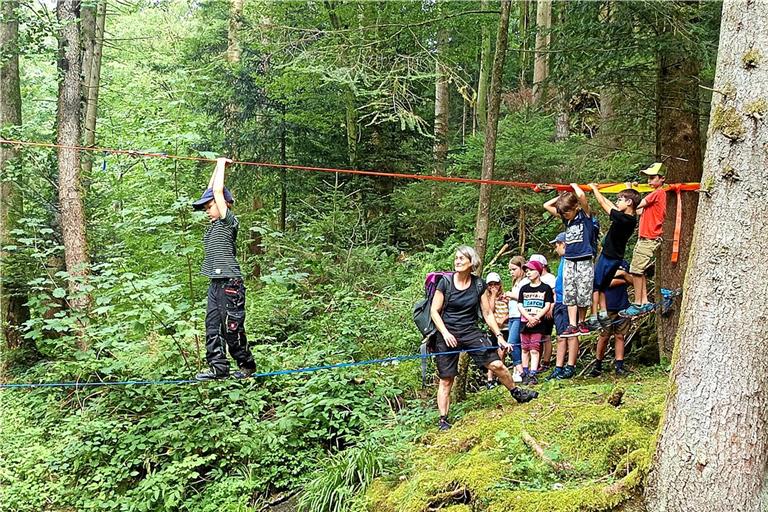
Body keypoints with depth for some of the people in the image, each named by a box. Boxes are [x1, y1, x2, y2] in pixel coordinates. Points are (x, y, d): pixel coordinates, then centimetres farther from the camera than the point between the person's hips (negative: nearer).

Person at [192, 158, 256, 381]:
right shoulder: (214, 224, 15)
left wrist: (222, 165, -1)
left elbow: (218, 191, -11)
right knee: (212, 327, 5)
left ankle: (247, 365, 12)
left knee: (232, 328, -3)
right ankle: (218, 367, 8)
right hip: (215, 283, 9)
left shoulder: (229, 221, -7)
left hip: (230, 283, -9)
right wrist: (218, 166, 22)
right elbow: (212, 192, 21)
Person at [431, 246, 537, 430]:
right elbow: (434, 311, -6)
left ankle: (517, 393, 19)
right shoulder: (445, 282, -7)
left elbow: (487, 313, 7)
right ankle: (443, 420, 12)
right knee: (446, 380, 2)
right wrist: (445, 333, -16)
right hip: (447, 334, -2)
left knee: (496, 364, -7)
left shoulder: (479, 284, 1)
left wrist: (499, 335, 1)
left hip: (471, 332, 2)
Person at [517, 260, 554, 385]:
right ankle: (525, 374, 14)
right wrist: (529, 317, -12)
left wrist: (536, 318, -15)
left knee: (534, 349, -7)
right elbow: (519, 305, 4)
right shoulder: (524, 288, 11)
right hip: (525, 322, 4)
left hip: (538, 324, -4)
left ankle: (532, 375, -10)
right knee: (525, 349, 7)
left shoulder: (545, 288, 2)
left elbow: (547, 306, -4)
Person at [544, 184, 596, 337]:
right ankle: (572, 326, 2)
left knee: (583, 295, 0)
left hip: (584, 262, -5)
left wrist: (574, 186, -6)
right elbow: (546, 205, 16)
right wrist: (562, 195, 10)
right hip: (569, 262, 5)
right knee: (569, 295, 1)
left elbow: (581, 196, -24)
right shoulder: (566, 218, 10)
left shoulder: (585, 215, -6)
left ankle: (581, 323, 16)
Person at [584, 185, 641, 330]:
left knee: (594, 286, -2)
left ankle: (593, 320, -2)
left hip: (608, 257, -9)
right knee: (601, 287, 19)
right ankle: (603, 316, 21)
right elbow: (609, 204, 12)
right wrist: (596, 191, 17)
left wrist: (594, 188, -2)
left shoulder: (622, 219, -24)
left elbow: (603, 204, -16)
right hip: (616, 257, 9)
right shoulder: (631, 219, 1)